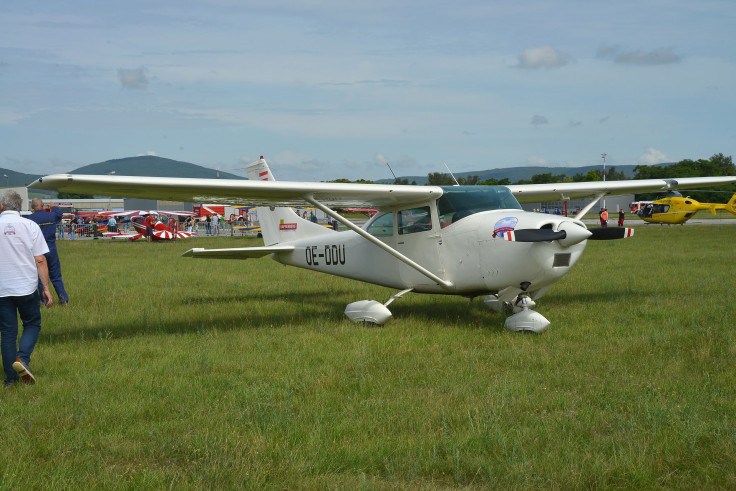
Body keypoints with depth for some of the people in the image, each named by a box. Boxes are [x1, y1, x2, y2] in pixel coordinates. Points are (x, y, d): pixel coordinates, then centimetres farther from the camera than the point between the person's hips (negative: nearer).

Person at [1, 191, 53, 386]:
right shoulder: (30, 226, -4)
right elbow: (40, 260, -7)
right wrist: (46, 288, -2)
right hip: (27, 287, -1)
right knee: (32, 325, 15)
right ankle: (22, 359, -9)